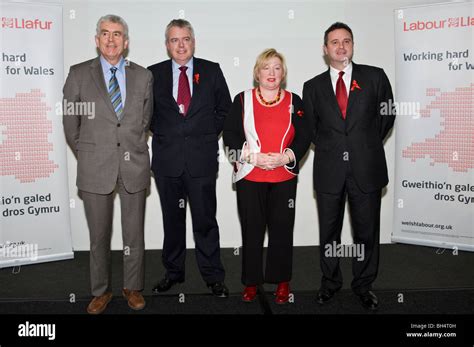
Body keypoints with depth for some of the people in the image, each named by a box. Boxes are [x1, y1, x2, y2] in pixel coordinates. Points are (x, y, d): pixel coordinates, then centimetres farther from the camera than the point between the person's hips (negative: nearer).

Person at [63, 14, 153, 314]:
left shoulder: (143, 76, 5)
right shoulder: (79, 74, 1)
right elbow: (70, 122, 7)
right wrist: (86, 154, 9)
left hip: (134, 165, 1)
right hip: (95, 167, -1)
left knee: (135, 234, 10)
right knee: (99, 235, 9)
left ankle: (133, 287, 28)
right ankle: (101, 291, 25)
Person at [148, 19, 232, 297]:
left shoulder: (212, 71, 3)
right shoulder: (154, 74, 4)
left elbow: (225, 109, 12)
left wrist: (209, 135, 4)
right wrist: (161, 133, 4)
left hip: (202, 159, -1)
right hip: (167, 159, 1)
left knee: (205, 220, 4)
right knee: (172, 220, 13)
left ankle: (214, 277, 17)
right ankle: (173, 272, 28)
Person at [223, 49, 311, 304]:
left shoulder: (294, 101, 8)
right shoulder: (242, 100, 4)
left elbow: (304, 136, 4)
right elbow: (230, 135, -1)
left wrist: (286, 157, -12)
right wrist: (254, 157, -14)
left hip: (284, 177, 1)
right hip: (249, 177, -1)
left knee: (282, 230, 5)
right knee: (251, 230, 4)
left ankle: (282, 282, 20)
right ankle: (251, 282, 19)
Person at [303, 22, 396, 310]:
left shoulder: (375, 77, 4)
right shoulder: (313, 86, 7)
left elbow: (388, 115, 9)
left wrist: (368, 144, 8)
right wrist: (327, 148, 5)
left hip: (367, 168, -1)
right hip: (329, 170, 1)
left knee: (367, 230, 9)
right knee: (329, 230, 11)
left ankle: (364, 285, 27)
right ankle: (331, 282, 29)